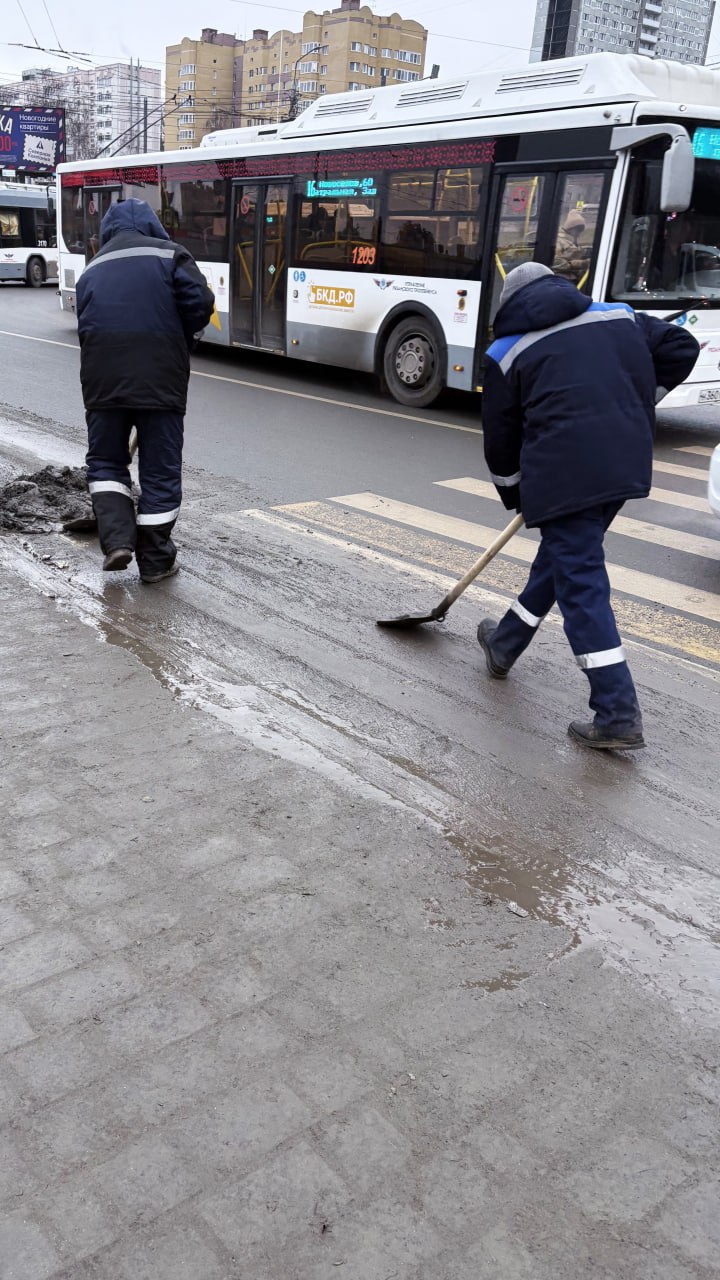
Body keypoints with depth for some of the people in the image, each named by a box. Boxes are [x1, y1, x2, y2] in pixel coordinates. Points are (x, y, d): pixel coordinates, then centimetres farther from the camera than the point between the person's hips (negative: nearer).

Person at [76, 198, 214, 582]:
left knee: (105, 460, 19)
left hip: (102, 382, 3)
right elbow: (200, 305, -7)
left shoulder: (92, 269, 19)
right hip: (160, 380, -3)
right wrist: (179, 347, 10)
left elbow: (85, 329, 20)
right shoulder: (169, 254, 5)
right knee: (160, 470, 7)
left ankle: (117, 540, 4)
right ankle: (155, 560, 12)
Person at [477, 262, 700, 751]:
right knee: (562, 556, 22)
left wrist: (516, 497, 27)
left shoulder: (508, 351, 9)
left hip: (564, 474, -5)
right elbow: (682, 348, 16)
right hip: (627, 464, 6)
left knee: (581, 582, -3)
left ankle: (619, 714, -6)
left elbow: (501, 438, 13)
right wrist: (632, 405, 23)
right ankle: (505, 643, 41)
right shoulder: (620, 317, 18)